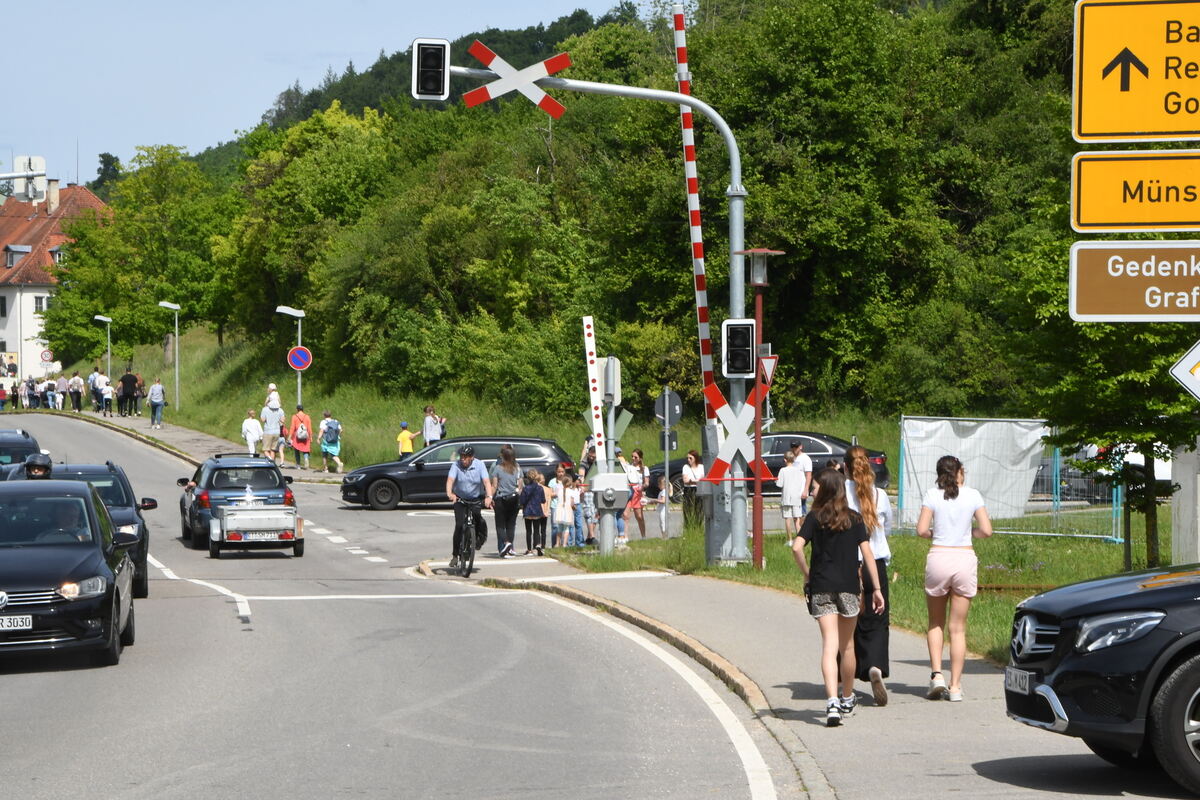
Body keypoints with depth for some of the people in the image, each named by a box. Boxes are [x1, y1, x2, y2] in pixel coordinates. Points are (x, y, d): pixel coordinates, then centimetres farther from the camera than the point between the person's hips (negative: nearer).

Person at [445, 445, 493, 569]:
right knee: (459, 525, -10)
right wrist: (449, 494, -46)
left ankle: (480, 538, 0)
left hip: (476, 499, 0)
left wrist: (489, 496, -40)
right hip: (460, 499, 0)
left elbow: (486, 481, -22)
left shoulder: (479, 465, -11)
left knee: (476, 515, -29)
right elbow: (450, 480, -25)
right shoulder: (456, 465, -11)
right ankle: (455, 555, 0)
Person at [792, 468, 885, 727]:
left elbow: (797, 547, -13)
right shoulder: (854, 519, 5)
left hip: (821, 588, -2)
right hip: (849, 587, 2)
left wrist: (807, 575, 1)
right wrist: (877, 589, 2)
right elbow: (867, 553, 0)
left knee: (829, 645, -7)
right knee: (847, 646, 16)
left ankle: (832, 701, -25)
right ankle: (847, 700, 31)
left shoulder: (815, 518, 0)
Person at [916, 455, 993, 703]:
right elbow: (986, 530, -3)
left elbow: (922, 530, -7)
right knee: (958, 627, 5)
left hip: (938, 556, 0)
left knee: (935, 623, 16)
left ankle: (936, 674, 0)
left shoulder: (932, 495, -1)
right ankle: (955, 686, 3)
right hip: (965, 559, 0)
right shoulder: (972, 495, 1)